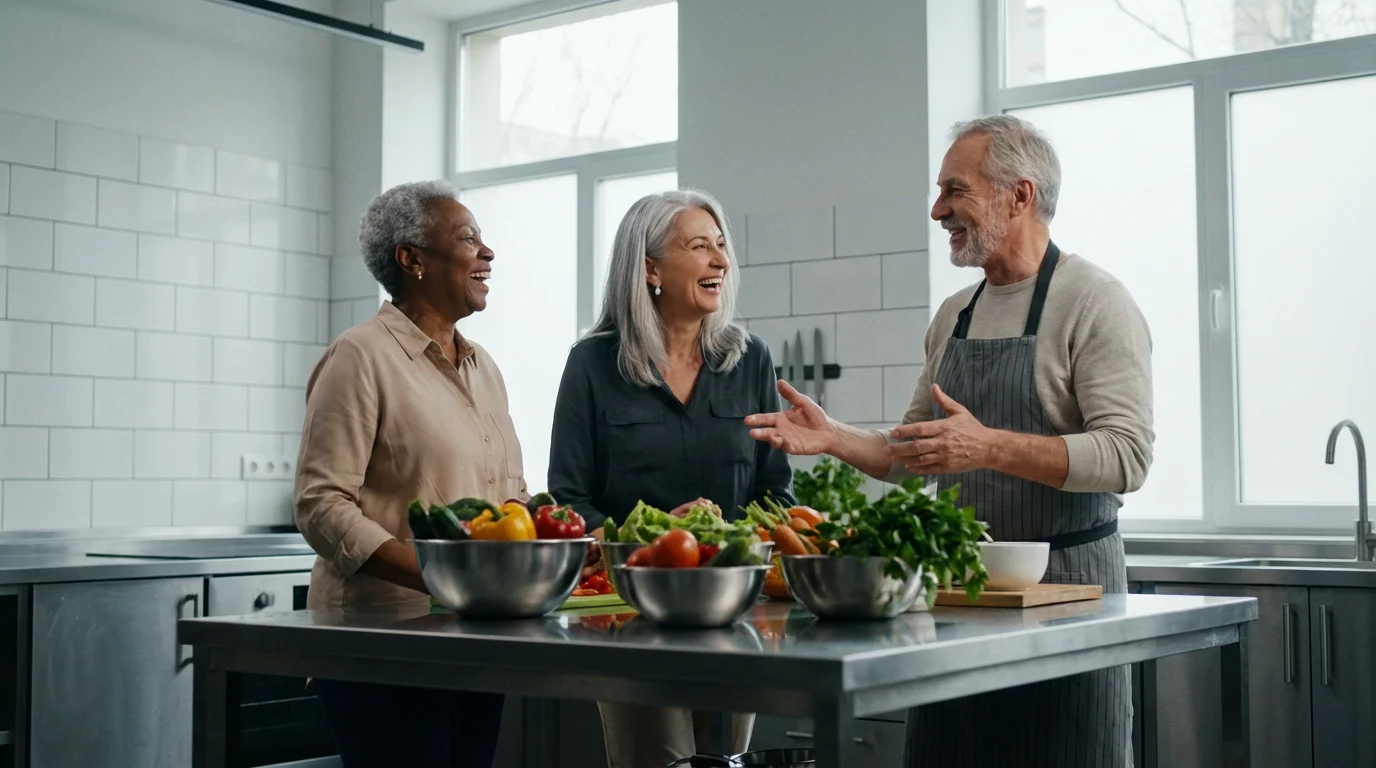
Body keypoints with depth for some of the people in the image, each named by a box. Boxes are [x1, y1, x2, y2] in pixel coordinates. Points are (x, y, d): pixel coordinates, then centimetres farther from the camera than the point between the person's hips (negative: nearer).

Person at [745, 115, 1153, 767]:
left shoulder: (1093, 302, -8)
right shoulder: (952, 316, 14)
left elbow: (1126, 455, -19)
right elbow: (912, 456, 19)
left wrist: (990, 447, -28)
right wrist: (832, 438, 3)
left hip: (1066, 581, -6)